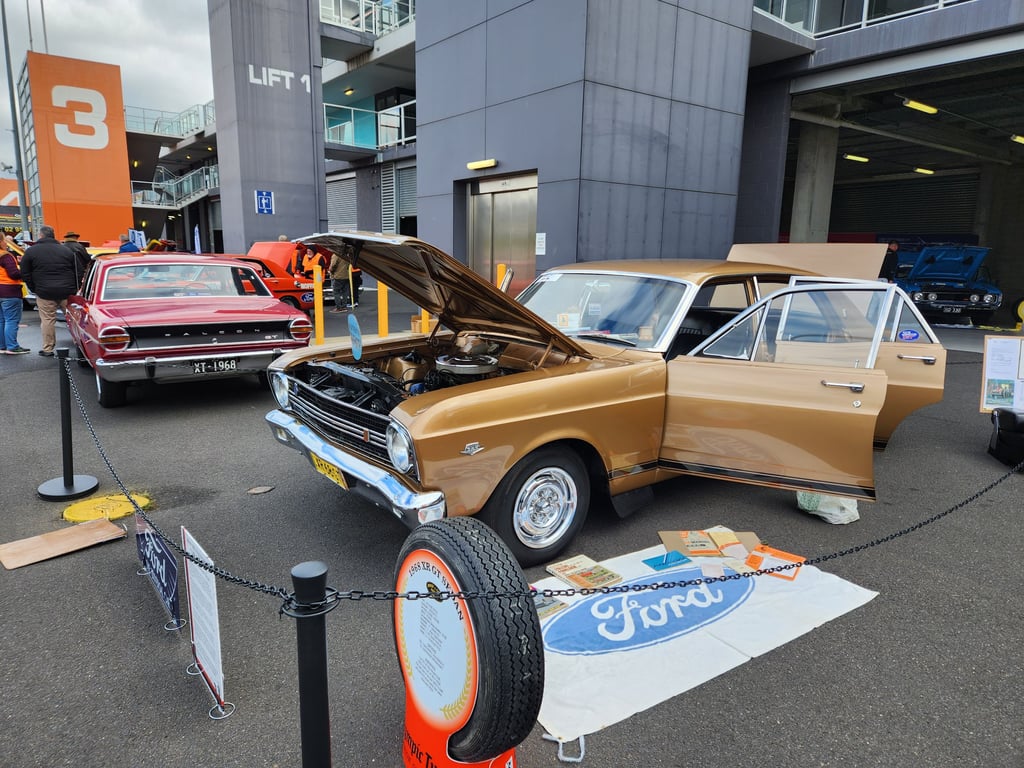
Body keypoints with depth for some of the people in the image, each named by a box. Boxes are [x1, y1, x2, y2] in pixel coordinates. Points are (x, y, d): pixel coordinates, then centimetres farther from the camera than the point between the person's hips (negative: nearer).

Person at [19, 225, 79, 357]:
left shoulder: (31, 251, 2)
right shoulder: (66, 249, 10)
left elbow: (25, 274, 3)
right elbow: (76, 271, 12)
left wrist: (35, 290, 12)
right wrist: (74, 289, 17)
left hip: (45, 292, -2)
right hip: (67, 291, 2)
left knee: (47, 319, 2)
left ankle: (47, 348, 7)